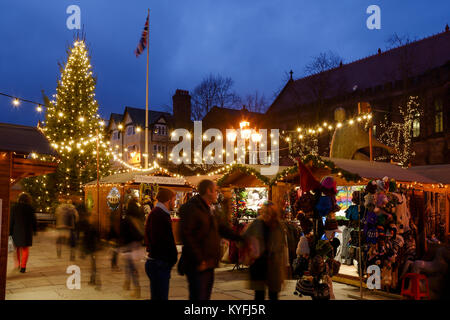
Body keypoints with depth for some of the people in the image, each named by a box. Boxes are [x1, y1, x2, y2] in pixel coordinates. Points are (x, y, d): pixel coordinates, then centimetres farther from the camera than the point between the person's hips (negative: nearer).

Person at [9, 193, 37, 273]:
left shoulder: (14, 207, -3)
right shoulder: (30, 208, -6)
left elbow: (11, 221, -2)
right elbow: (34, 220, -1)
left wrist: (10, 232, 3)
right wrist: (35, 229, 13)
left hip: (16, 230, 1)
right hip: (27, 231, -1)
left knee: (17, 247, 21)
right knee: (25, 249, 7)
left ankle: (18, 264, 21)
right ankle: (23, 267, 0)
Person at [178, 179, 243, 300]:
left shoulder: (208, 210, 18)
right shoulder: (191, 208, -12)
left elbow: (223, 229, 25)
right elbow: (185, 235, -20)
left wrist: (242, 239, 19)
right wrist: (199, 260, -21)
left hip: (209, 265, 10)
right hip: (197, 267, -9)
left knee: (205, 296, 15)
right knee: (198, 296, -7)